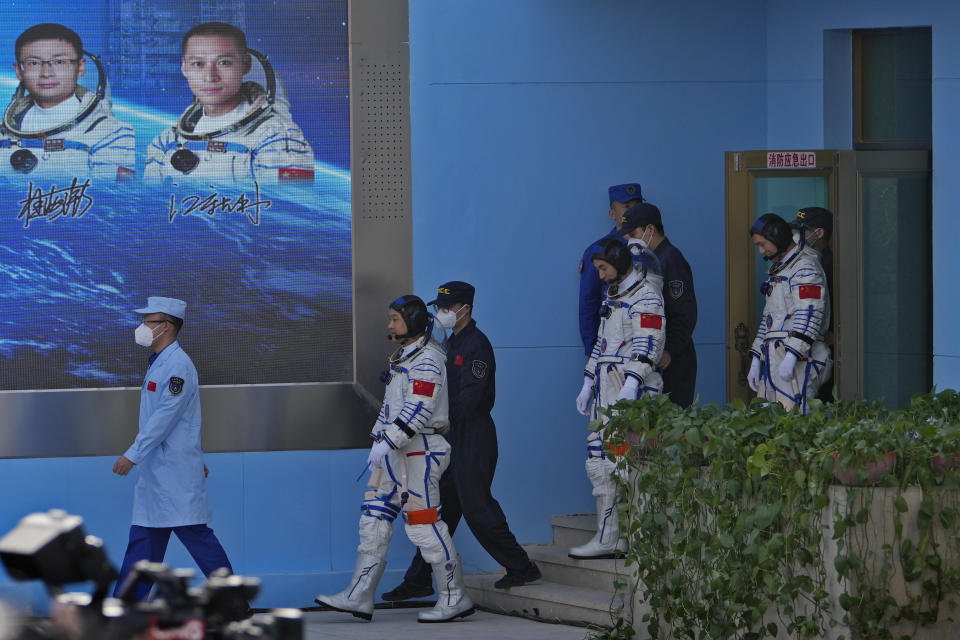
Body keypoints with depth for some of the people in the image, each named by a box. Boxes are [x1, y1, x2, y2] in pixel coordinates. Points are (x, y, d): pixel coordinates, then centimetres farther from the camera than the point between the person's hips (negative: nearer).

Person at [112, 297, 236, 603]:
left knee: (193, 532, -7)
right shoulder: (159, 363, 17)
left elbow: (165, 417, -22)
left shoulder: (178, 365, -15)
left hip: (175, 469, -10)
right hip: (153, 469, 10)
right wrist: (196, 459, 26)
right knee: (144, 538, 8)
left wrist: (133, 454, -23)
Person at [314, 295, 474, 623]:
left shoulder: (427, 359, -14)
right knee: (374, 518, 5)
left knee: (423, 524, -8)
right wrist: (378, 441, 19)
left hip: (420, 449, -10)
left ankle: (455, 598, 0)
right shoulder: (402, 358, 18)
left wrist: (388, 441, -27)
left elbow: (418, 410, -23)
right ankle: (359, 596, 4)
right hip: (396, 450, 10)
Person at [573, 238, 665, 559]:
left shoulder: (645, 296, -8)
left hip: (632, 389, -9)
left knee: (612, 462, -12)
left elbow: (648, 346, -16)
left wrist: (631, 385, -25)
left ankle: (607, 540, -12)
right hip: (607, 387, 9)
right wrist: (587, 384, 24)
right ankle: (623, 537, 3)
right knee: (599, 460, 2)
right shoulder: (613, 295, 21)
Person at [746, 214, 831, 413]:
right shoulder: (777, 270, 25)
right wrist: (756, 359, 21)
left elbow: (809, 316, -17)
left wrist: (792, 355, -25)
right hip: (773, 359, 9)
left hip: (798, 359, -9)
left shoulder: (805, 267, -7)